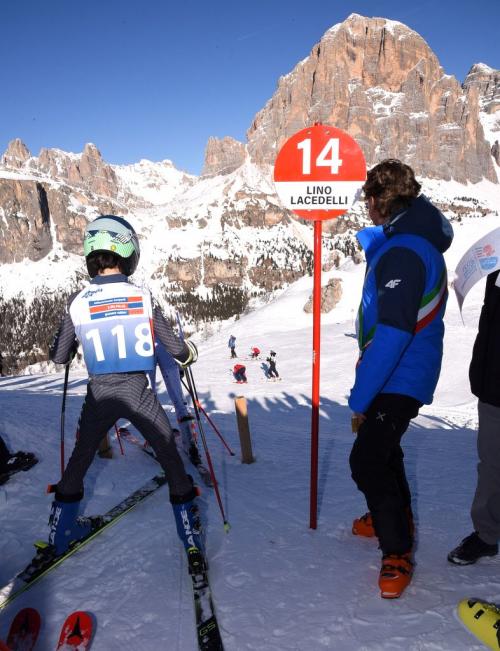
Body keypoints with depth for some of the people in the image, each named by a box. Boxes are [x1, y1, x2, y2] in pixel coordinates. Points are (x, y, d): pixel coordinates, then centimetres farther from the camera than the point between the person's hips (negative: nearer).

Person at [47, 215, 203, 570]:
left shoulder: (78, 302, -5)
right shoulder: (142, 296, -9)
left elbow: (59, 357, 4)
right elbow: (176, 348, -5)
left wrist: (67, 342, 26)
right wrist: (191, 352, 18)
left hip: (99, 394, 2)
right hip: (138, 393, -2)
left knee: (80, 459, 23)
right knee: (172, 461, 12)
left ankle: (60, 534, 37)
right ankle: (192, 540, 18)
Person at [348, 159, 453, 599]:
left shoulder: (402, 253, -25)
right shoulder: (416, 240, 7)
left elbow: (392, 334, -30)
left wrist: (360, 396, -25)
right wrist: (373, 239, 17)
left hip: (399, 379, -11)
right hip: (405, 375, 11)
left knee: (368, 461, -7)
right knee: (381, 448, 23)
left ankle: (398, 550, 11)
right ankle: (394, 517, 44)